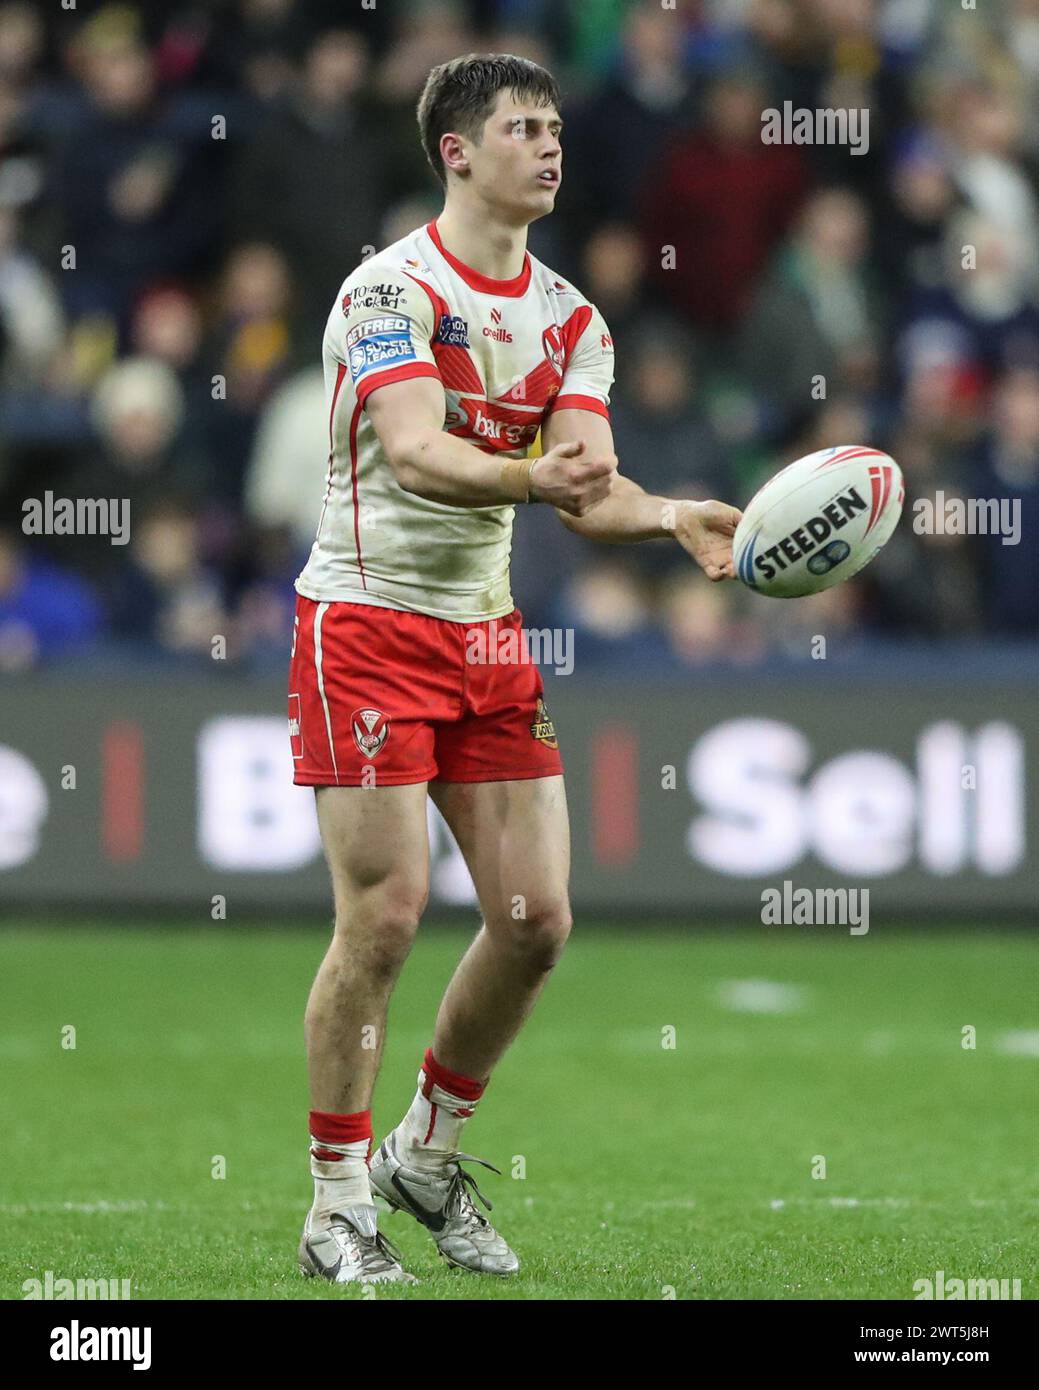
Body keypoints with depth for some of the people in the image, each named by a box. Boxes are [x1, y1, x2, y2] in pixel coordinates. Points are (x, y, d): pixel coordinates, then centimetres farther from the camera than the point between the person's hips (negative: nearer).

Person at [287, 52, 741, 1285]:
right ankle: (337, 1209, 0)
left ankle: (428, 1155, 22)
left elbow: (591, 488, 0)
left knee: (534, 917, 2)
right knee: (383, 917, -10)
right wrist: (530, 479, -45)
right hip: (368, 623, -7)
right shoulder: (392, 289, -13)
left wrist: (672, 517, -22)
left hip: (486, 633, 7)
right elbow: (413, 453, -27)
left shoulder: (568, 319, 9)